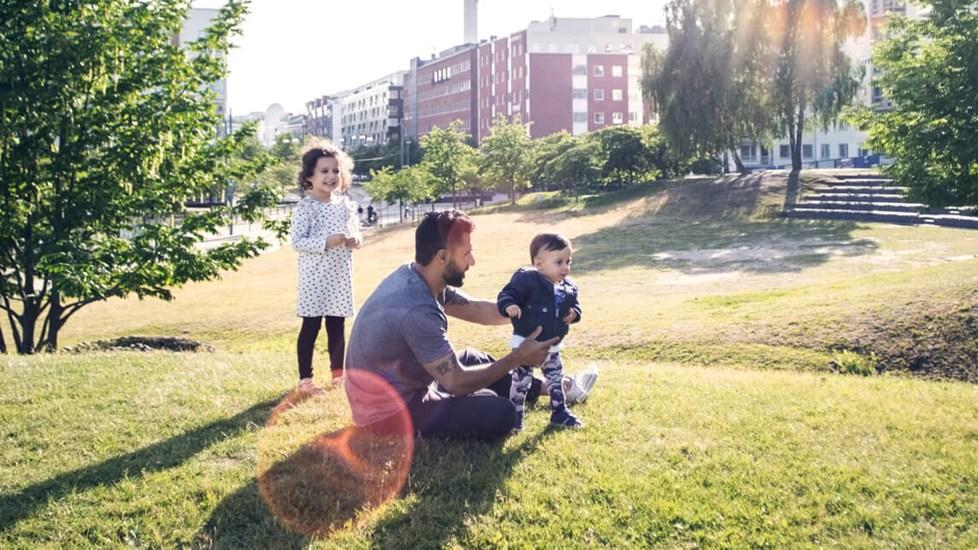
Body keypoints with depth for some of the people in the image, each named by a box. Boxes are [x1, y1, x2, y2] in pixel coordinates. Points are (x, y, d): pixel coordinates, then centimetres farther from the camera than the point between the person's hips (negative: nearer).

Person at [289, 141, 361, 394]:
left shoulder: (345, 204, 8)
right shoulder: (305, 208, -10)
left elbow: (355, 230, 18)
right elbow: (296, 241, -15)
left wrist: (355, 240, -6)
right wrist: (326, 242, -26)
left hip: (340, 276, 6)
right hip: (315, 277, -6)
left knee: (337, 326, 14)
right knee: (310, 327, 0)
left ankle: (338, 372, 26)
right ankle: (305, 379, 7)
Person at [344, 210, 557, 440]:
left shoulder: (411, 276, -2)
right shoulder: (417, 311, -31)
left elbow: (477, 310, 10)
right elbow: (457, 382, -24)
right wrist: (519, 358, -15)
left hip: (393, 391, 10)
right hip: (390, 412, -10)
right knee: (501, 414, -14)